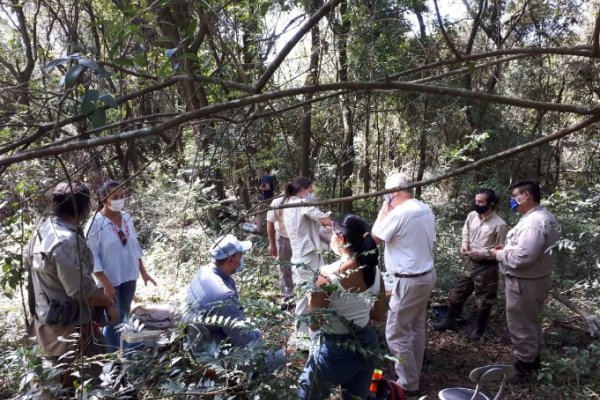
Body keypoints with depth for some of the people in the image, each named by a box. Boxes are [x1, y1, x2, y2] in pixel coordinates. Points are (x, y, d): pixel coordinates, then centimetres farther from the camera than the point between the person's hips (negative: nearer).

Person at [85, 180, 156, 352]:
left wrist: (143, 271, 11)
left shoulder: (126, 218, 1)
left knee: (124, 317, 20)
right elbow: (92, 257, -16)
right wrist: (106, 284, -19)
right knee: (113, 320, 1)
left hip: (129, 277, 6)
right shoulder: (95, 223, -17)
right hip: (110, 280, -6)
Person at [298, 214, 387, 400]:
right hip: (368, 344, 5)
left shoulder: (328, 275, -24)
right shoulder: (374, 271, -6)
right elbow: (380, 315, 5)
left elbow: (314, 323, -16)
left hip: (336, 350, -5)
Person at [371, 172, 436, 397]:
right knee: (416, 329, 19)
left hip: (409, 281, -10)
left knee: (396, 333, 1)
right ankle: (413, 376, 32)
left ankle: (408, 384, 10)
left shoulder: (399, 212, -22)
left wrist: (385, 208, -5)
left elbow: (376, 237, -10)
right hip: (427, 275, 10)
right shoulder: (426, 209, 5)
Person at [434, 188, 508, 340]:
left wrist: (481, 253, -24)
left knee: (483, 301, 12)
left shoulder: (500, 225, -21)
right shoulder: (472, 216, -3)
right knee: (458, 293, 17)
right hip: (470, 263, 6)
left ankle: (479, 328, 33)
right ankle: (449, 321, 36)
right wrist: (464, 245, -3)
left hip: (486, 267, -6)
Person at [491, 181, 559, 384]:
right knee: (530, 323, 23)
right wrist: (508, 247, 7)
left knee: (521, 326, 4)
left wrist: (499, 254, -16)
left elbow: (522, 257, -33)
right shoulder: (543, 216, 8)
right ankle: (533, 360, 39)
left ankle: (524, 366, 18)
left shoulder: (534, 221, -26)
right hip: (533, 279, 11)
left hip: (524, 283, -11)